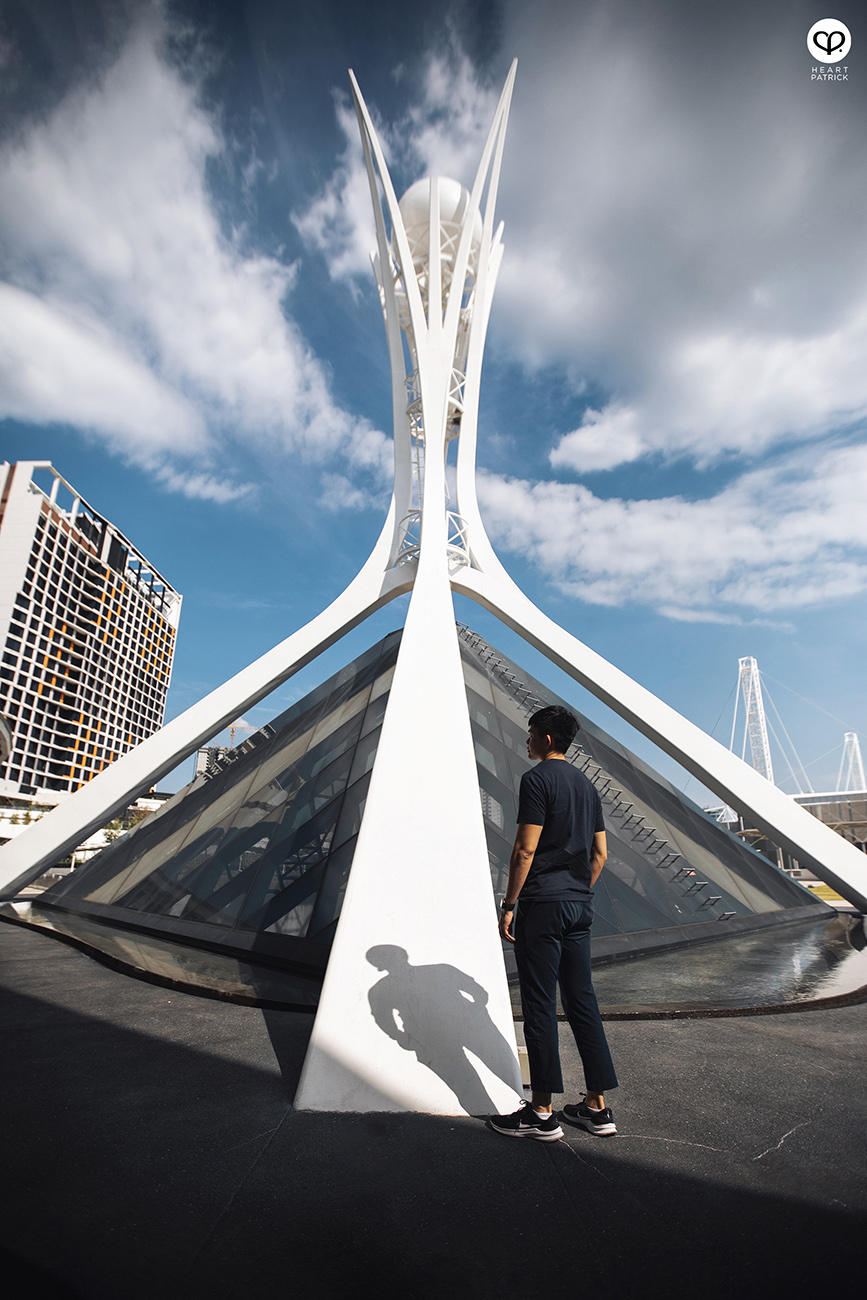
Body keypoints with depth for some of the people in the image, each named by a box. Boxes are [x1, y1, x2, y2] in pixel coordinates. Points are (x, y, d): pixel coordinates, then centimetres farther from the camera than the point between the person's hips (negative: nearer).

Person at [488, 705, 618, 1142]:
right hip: (579, 906, 8)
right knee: (581, 1000, 14)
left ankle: (541, 1113, 10)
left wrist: (509, 904, -10)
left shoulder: (537, 779, -11)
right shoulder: (587, 785, 13)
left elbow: (525, 849, -17)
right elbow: (599, 852, 15)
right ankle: (597, 1106, 22)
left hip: (542, 905, -8)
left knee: (539, 1005, 1)